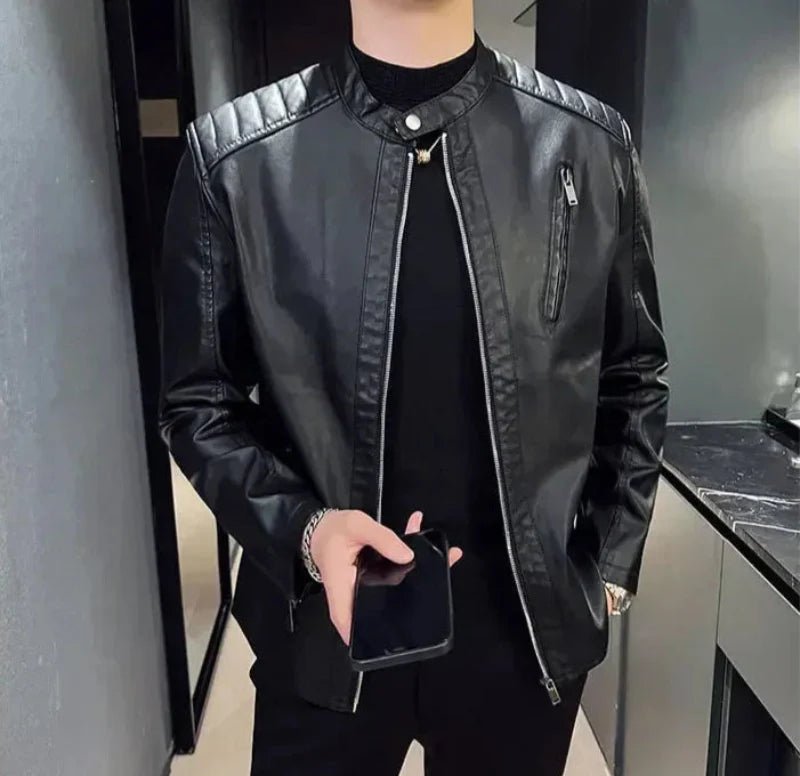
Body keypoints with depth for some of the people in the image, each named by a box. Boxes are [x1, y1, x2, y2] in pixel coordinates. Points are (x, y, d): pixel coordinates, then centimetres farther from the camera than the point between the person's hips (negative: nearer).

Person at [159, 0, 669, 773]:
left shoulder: (592, 144, -3)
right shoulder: (233, 154, -8)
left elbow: (633, 378, 5)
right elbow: (199, 398, -2)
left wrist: (608, 568, 2)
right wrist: (302, 528, -18)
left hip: (530, 623, 2)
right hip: (325, 624, -1)